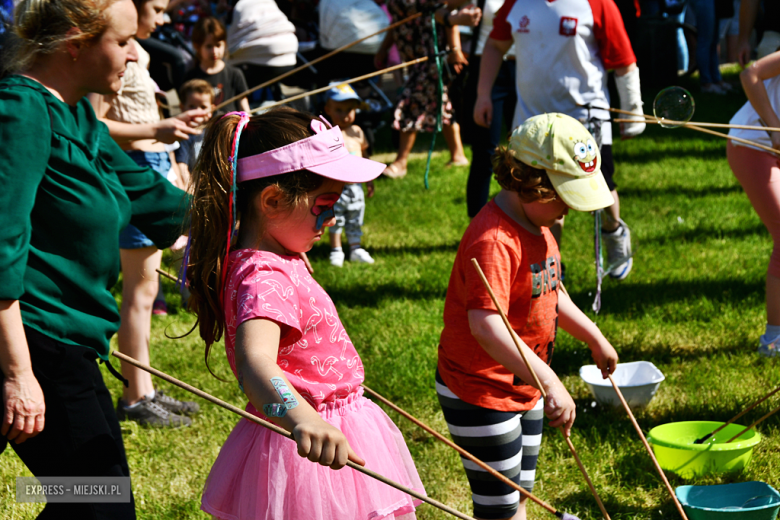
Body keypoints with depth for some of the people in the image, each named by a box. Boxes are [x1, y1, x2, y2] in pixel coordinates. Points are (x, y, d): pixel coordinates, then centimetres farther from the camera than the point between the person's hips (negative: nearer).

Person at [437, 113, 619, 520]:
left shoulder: (538, 226, 6)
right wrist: (550, 383, -46)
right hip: (480, 397, -10)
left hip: (524, 390, 10)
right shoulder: (494, 241, -29)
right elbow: (486, 325, -40)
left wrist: (594, 338, 25)